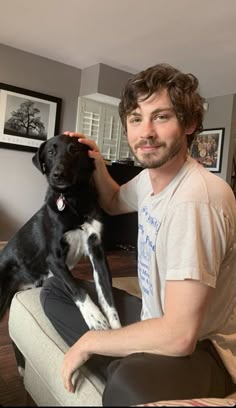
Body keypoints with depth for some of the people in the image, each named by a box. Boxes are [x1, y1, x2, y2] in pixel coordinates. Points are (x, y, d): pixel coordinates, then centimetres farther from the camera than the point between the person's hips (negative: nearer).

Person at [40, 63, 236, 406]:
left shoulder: (195, 199, -28)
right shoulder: (151, 175, -1)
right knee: (55, 290, 8)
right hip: (156, 317, 9)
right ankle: (125, 369, -3)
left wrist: (89, 341, -14)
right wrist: (98, 166, 1)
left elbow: (179, 336, -30)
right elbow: (114, 204, 22)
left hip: (200, 347, -9)